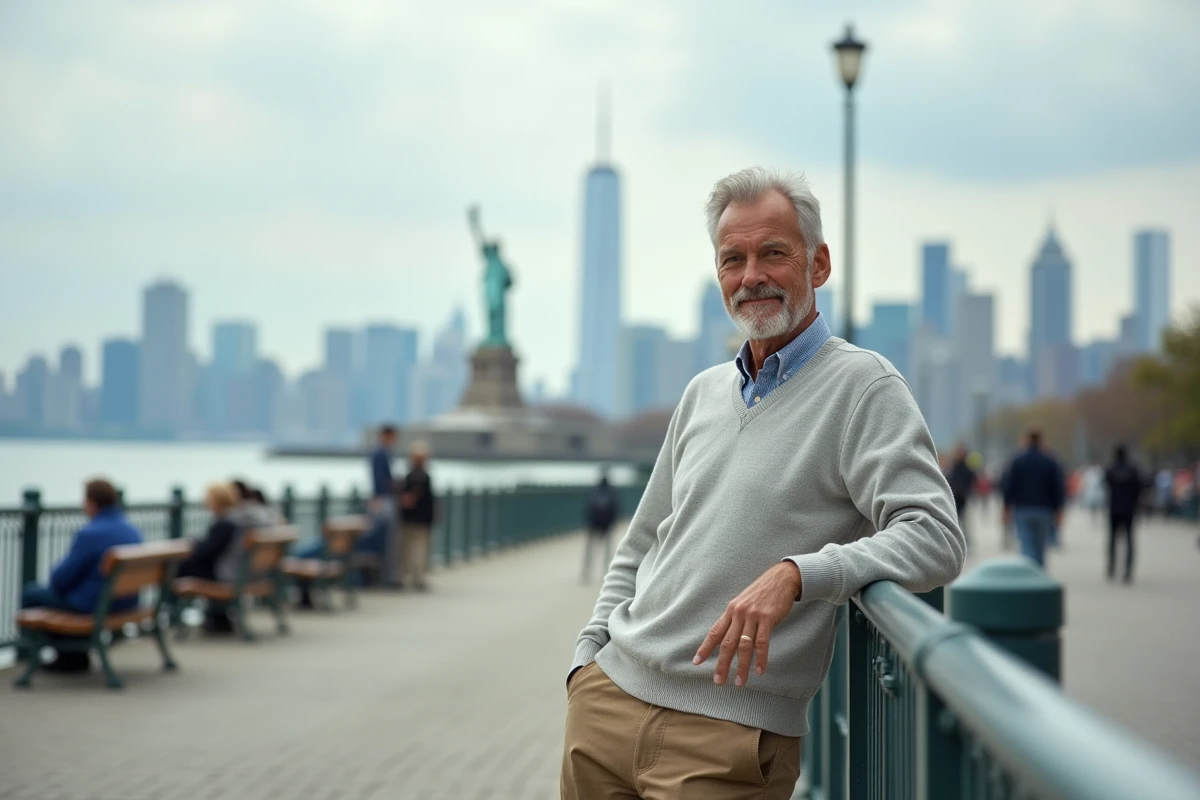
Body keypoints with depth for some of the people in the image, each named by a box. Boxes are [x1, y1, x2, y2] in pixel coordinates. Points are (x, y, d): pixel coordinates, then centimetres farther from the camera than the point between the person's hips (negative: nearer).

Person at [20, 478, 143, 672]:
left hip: (92, 606, -8)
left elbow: (60, 578, -16)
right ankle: (74, 657, 31)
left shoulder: (89, 534, -23)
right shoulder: (133, 532, 1)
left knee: (30, 593, 15)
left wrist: (55, 580, 9)